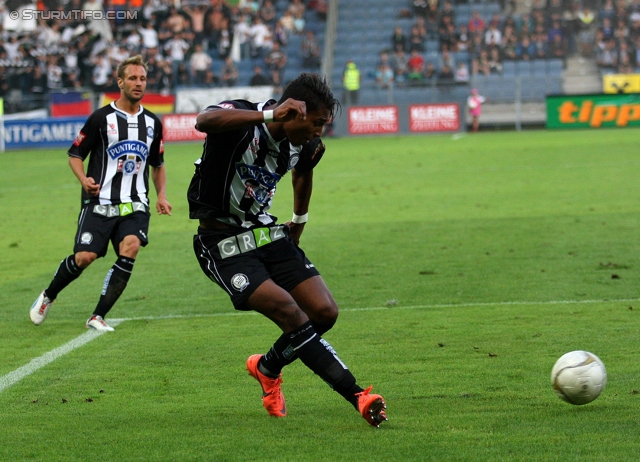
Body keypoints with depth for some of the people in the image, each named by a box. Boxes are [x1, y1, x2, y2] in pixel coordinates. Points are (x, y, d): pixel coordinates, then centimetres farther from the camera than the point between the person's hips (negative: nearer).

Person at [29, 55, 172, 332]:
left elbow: (157, 165, 25)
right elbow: (75, 155, 3)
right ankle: (48, 297, 21)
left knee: (130, 247, -24)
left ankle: (98, 316, -15)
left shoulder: (152, 123, 12)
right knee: (84, 257, -12)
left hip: (134, 205, 3)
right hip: (100, 202, -3)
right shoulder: (102, 118, -2)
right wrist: (84, 179, -16)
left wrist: (161, 196, 10)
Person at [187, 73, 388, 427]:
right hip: (224, 245, -7)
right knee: (291, 313, -23)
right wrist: (269, 115, -55)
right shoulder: (241, 118, -22)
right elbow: (204, 121, -47)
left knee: (324, 313, -4)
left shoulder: (305, 146, -1)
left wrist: (299, 221, 32)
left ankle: (268, 368, 24)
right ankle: (357, 397, -20)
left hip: (268, 236, 7)